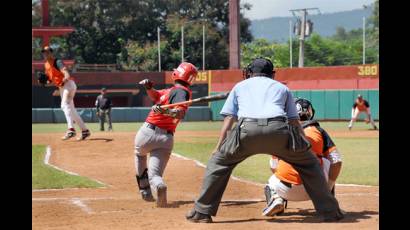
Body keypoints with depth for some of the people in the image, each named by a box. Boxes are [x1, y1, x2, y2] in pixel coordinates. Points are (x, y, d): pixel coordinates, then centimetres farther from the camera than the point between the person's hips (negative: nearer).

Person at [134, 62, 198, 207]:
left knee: (140, 154, 28)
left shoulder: (180, 90, -11)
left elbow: (181, 113, -29)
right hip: (167, 139, 6)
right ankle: (159, 185, -34)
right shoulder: (181, 90, 15)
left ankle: (145, 191, 23)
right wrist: (149, 87, 8)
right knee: (154, 174, 1)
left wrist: (165, 111, -44)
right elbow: (155, 96, 25)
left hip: (148, 132, -5)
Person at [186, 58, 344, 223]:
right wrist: (304, 146, 32)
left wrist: (219, 147, 26)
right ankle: (329, 212, 18)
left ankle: (202, 212, 17)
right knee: (308, 164, 22)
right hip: (279, 129, 0)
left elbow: (228, 119, 24)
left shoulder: (240, 86, 33)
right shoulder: (282, 88, 34)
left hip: (247, 129, 0)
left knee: (219, 161, 22)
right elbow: (295, 121, 26)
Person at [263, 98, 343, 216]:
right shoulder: (319, 131, 14)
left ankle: (277, 199, 1)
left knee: (272, 181, 36)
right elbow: (336, 161, 5)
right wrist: (329, 188, 10)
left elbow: (273, 166, 23)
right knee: (326, 161, 28)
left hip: (285, 190, 1)